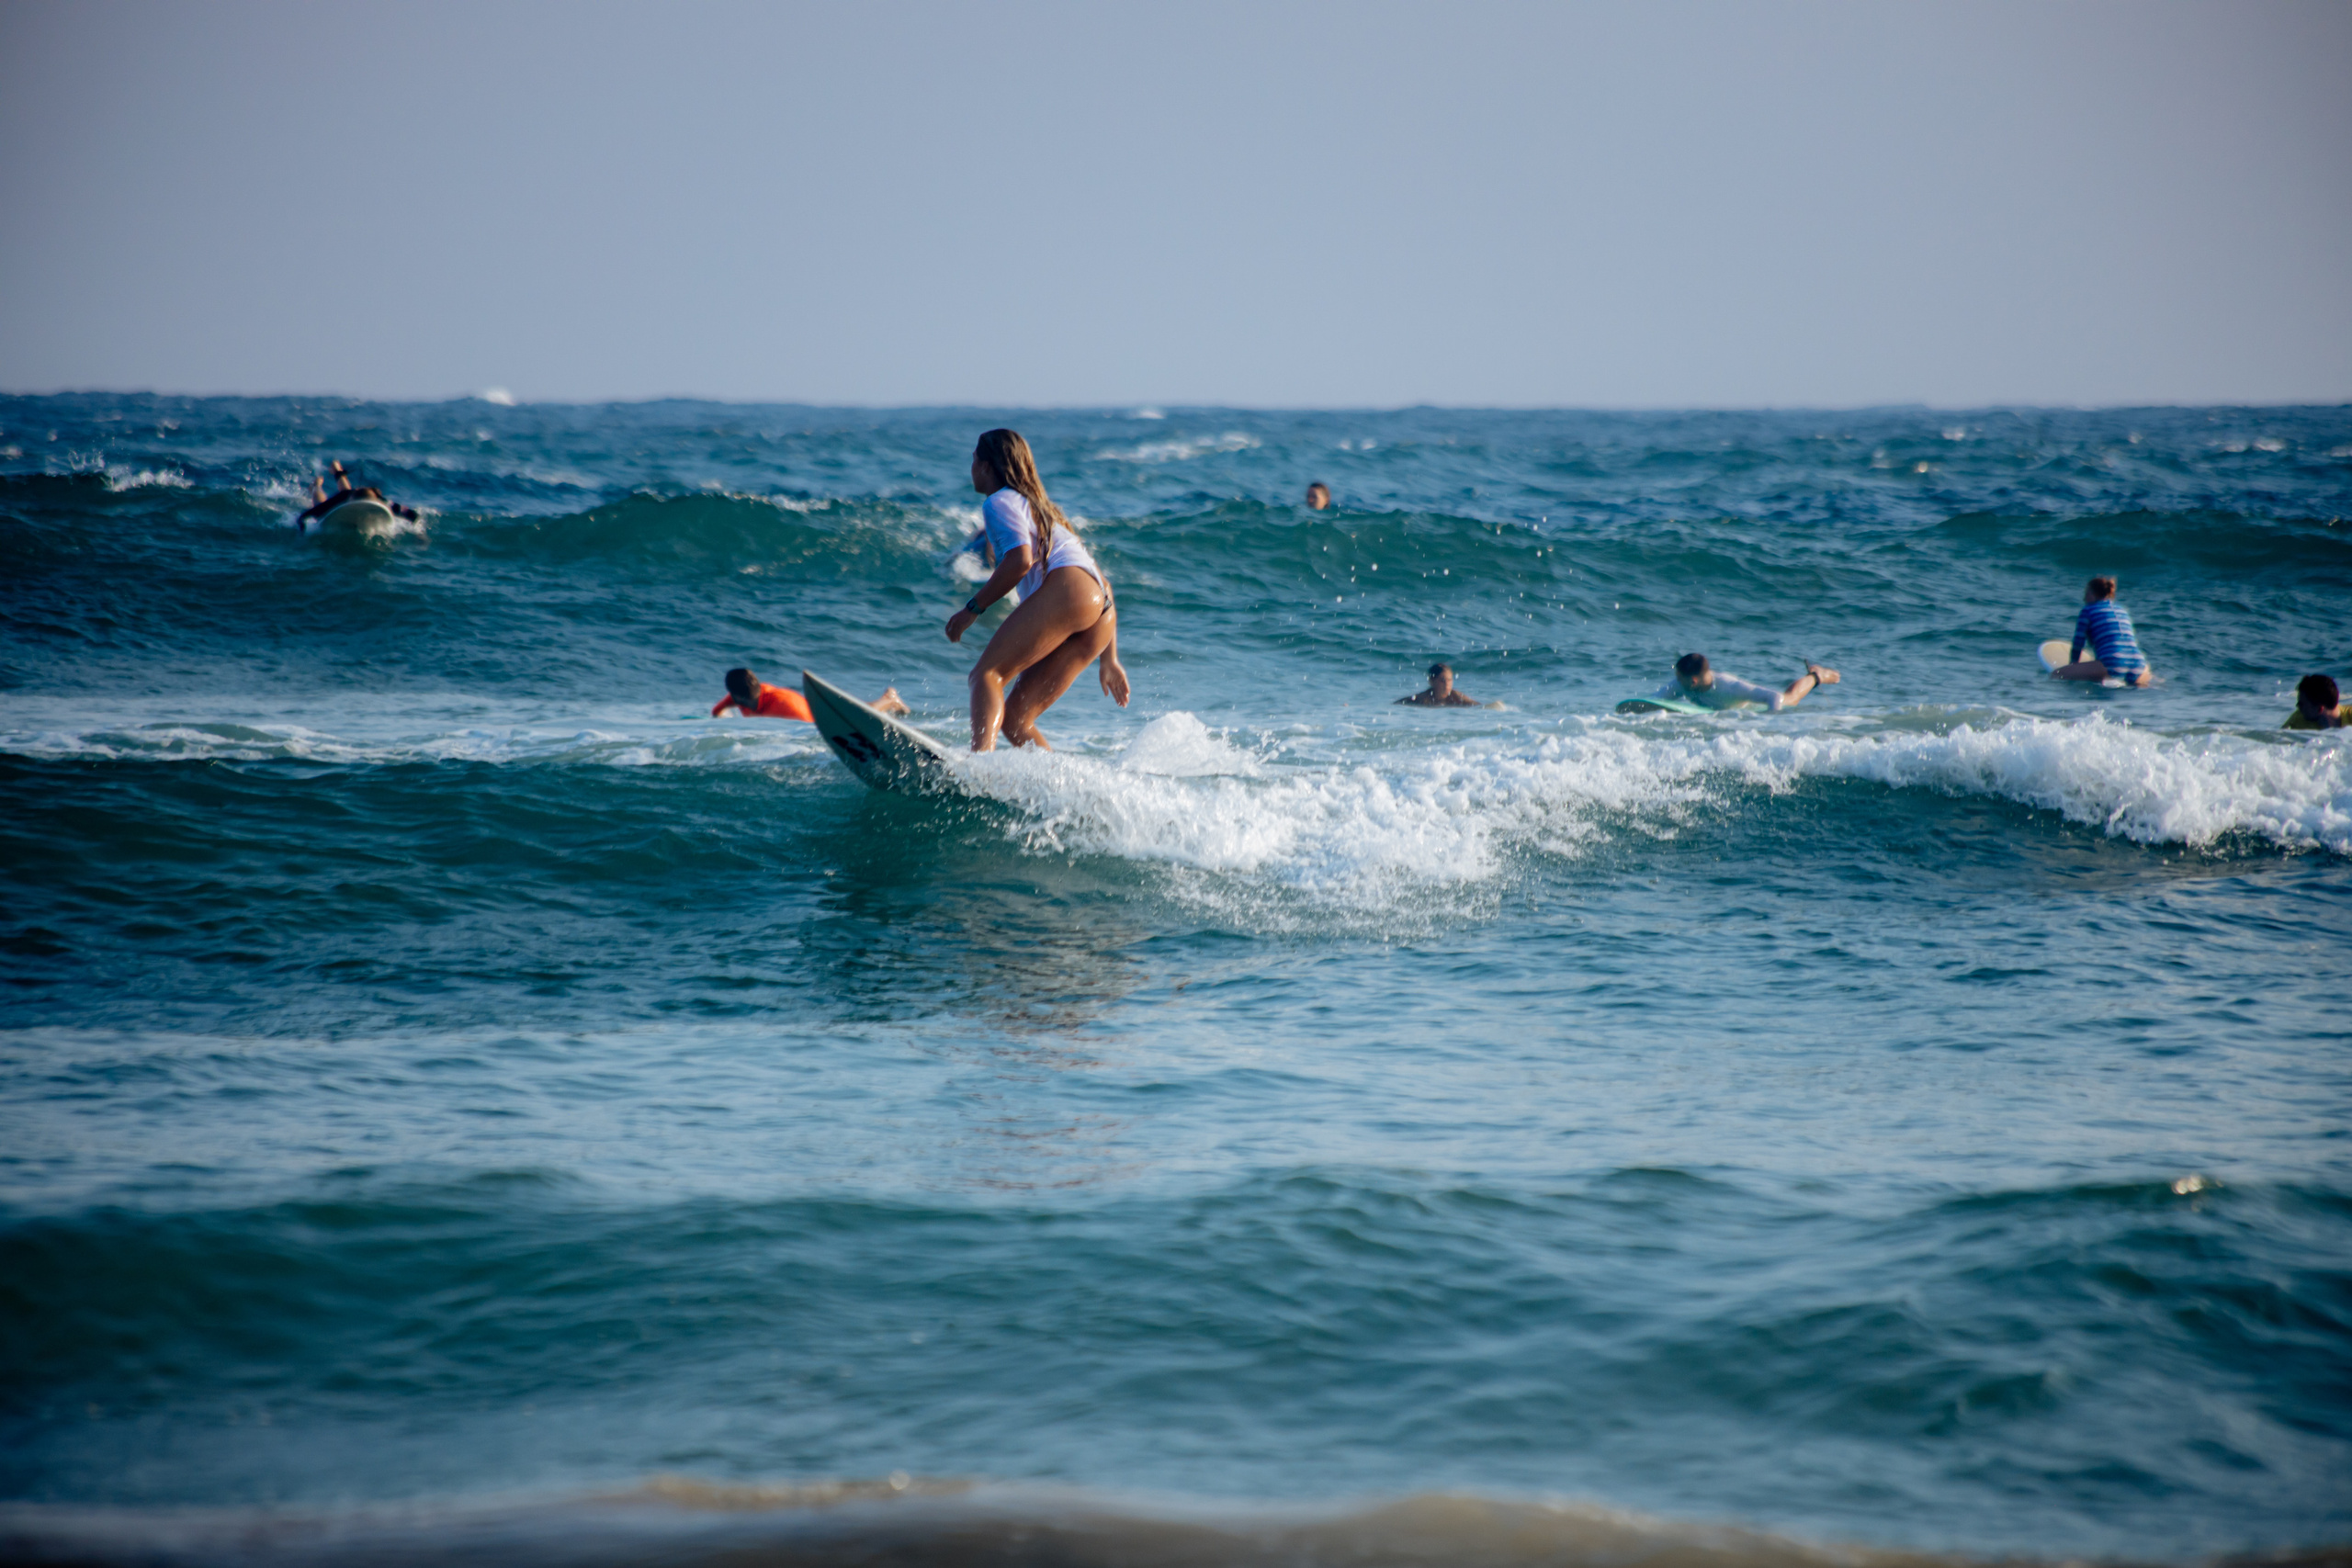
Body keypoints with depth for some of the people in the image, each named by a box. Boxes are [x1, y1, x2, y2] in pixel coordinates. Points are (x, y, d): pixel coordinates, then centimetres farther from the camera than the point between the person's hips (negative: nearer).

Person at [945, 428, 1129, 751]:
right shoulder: (1044, 510, 38)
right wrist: (1109, 659, 34)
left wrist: (972, 608, -2)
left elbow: (1020, 559, -9)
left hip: (1067, 589, -8)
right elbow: (1102, 582, 35)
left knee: (987, 673, -16)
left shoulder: (1000, 501, 11)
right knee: (1014, 718, 7)